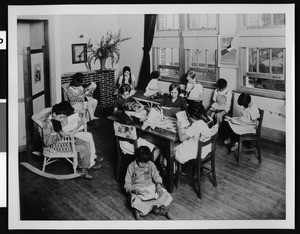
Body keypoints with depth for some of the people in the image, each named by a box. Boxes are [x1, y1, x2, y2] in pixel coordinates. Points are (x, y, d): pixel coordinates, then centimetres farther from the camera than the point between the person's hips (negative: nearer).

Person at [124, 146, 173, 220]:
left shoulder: (151, 165, 1)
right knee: (135, 203, -37)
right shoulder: (131, 167, -5)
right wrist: (133, 190, -22)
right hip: (137, 190, -3)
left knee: (168, 197, -19)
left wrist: (158, 184, -12)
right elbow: (127, 184, -1)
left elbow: (157, 177, 10)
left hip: (151, 187, 3)